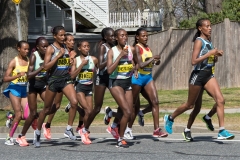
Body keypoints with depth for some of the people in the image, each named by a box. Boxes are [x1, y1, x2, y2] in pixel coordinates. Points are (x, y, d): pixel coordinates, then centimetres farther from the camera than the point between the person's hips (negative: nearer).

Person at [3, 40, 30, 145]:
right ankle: (9, 138, 3)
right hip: (15, 89, -4)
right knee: (19, 115, -9)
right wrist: (18, 75, -26)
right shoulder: (14, 62, -8)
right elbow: (5, 78, -14)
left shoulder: (29, 61, 4)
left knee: (27, 116, -9)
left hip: (24, 89, 4)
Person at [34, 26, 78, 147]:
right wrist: (58, 56, -19)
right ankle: (38, 132, 27)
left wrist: (71, 62, 2)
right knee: (47, 109, 8)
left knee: (74, 102, -19)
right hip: (54, 80, -4)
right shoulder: (51, 48, -8)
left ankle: (69, 128, -5)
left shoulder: (66, 48, 9)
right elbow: (46, 66, -16)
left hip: (66, 79, 4)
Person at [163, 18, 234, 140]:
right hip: (198, 75, -7)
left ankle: (222, 131, -12)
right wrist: (210, 53, -23)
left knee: (220, 100, -11)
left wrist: (216, 54, 4)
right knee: (190, 105, 8)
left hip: (209, 75, 7)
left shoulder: (208, 41, 11)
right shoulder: (199, 41, -12)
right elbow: (194, 61, -21)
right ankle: (170, 118, 33)